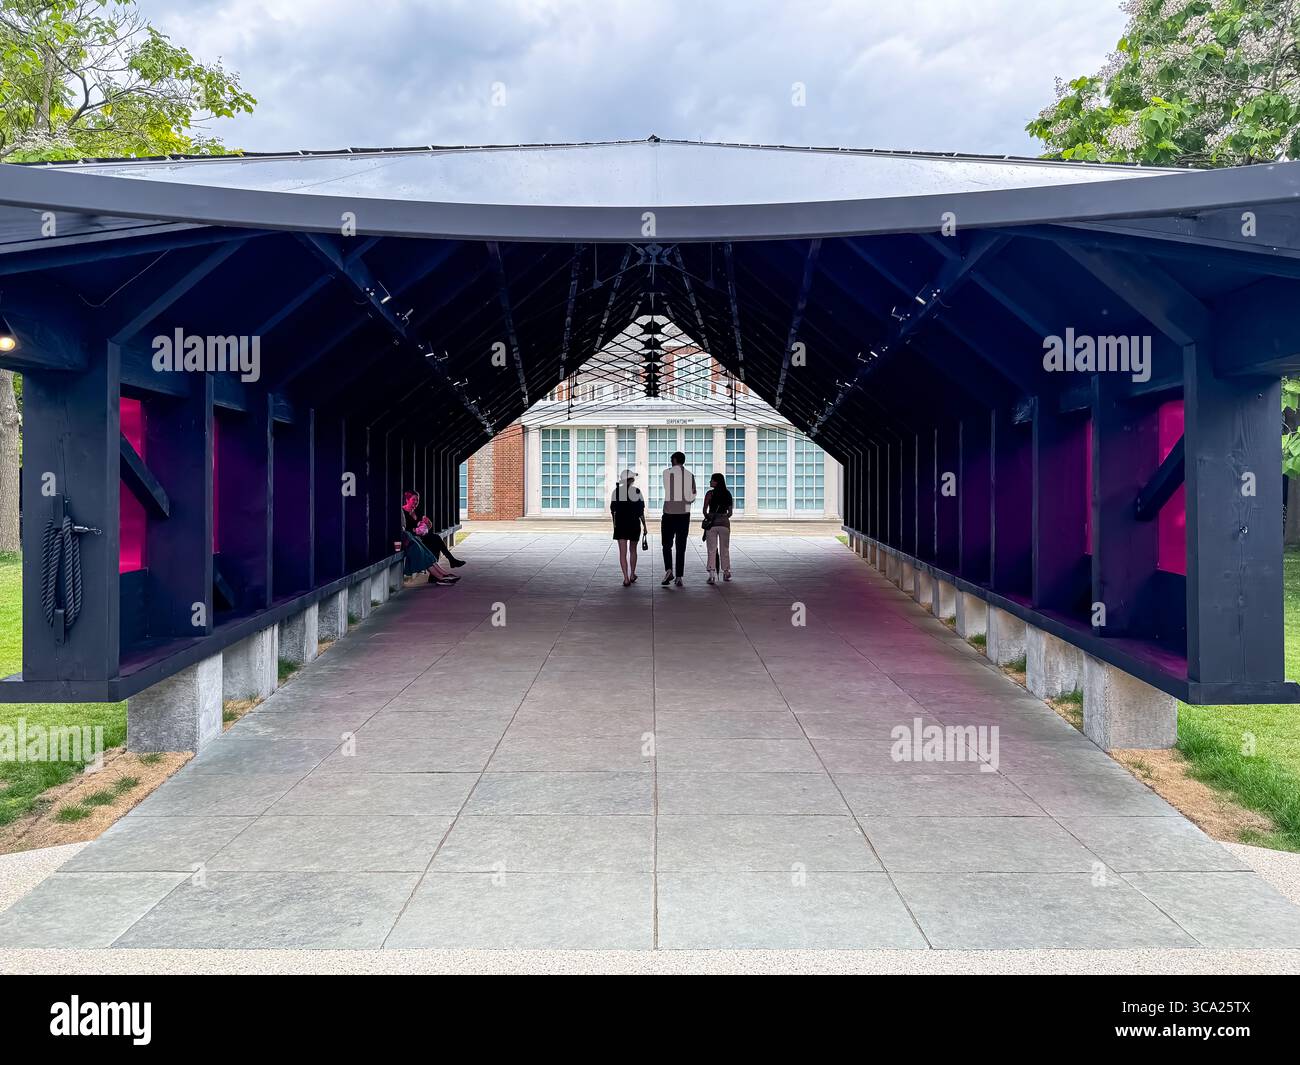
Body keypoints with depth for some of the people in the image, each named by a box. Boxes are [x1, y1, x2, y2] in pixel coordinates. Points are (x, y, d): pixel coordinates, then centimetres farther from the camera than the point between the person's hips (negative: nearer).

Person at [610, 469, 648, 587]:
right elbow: (641, 511, -4)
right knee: (633, 550, 20)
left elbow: (613, 509, 3)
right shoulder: (637, 491, -3)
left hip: (620, 525, -1)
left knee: (623, 552, -1)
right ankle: (632, 575, 27)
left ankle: (626, 578, -12)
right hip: (635, 524, 1)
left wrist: (614, 524, 18)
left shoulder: (616, 491, -2)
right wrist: (644, 526, 4)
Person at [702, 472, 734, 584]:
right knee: (725, 550, 15)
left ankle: (712, 574, -10)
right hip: (724, 523, 3)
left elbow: (705, 510, -9)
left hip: (712, 524, -3)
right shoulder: (728, 494, 4)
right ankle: (726, 573, 23)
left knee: (712, 550, 0)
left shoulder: (710, 493, -8)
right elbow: (730, 512, 7)